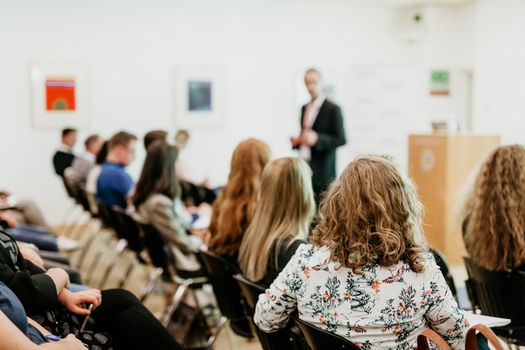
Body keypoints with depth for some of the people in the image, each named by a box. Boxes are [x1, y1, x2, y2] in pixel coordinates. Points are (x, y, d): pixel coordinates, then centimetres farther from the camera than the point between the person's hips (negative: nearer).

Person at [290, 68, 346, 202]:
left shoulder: (333, 109, -5)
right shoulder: (304, 108, 16)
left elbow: (341, 139, -9)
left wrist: (317, 139, -22)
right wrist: (296, 141, 3)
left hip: (322, 171, -6)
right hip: (304, 168, 6)